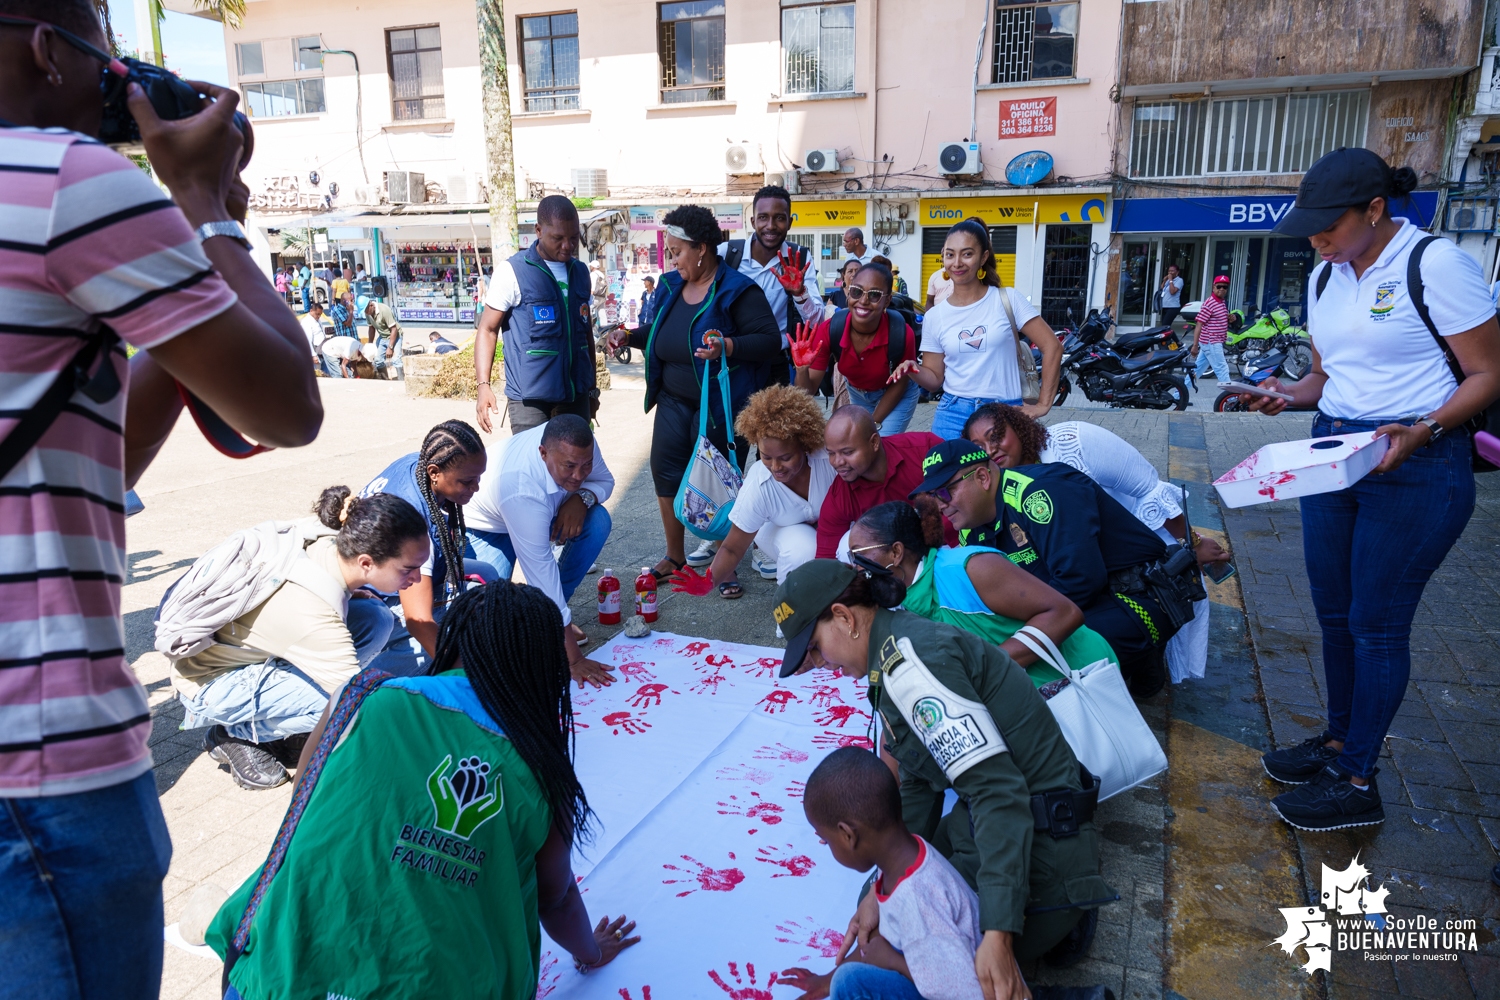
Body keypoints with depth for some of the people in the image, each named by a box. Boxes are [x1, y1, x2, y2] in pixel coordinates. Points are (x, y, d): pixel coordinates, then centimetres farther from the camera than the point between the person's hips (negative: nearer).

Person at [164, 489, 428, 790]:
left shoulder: (332, 539, -19)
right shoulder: (311, 615, -38)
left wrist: (349, 594, -9)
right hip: (209, 681, -7)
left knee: (377, 619, -12)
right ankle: (234, 734, -1)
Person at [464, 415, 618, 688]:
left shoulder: (577, 443, -27)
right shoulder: (520, 490, -43)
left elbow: (604, 481, -6)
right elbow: (541, 571, -42)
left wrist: (583, 497, -33)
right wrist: (572, 659, -40)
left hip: (543, 510, 6)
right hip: (487, 530, -6)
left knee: (598, 522, -22)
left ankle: (550, 611, -4)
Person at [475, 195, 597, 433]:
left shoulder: (581, 272, 10)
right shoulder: (511, 271, -6)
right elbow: (488, 330, -5)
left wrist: (591, 387, 21)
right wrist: (483, 385, -17)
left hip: (576, 394, 5)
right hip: (530, 398, -5)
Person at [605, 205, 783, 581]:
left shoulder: (738, 291, -13)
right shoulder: (671, 286, 9)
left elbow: (770, 341, -20)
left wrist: (727, 347, -34)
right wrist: (630, 336, 6)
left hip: (719, 407, -6)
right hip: (674, 401, 7)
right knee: (666, 471, 5)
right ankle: (674, 556, 20)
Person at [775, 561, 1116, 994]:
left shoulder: (908, 660, -24)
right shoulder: (900, 645, 7)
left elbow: (997, 790, -29)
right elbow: (917, 785, 10)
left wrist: (998, 937, -32)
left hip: (1039, 847, -10)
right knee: (882, 907, 21)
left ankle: (1056, 923, 6)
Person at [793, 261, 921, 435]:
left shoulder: (902, 333, -35)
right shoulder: (830, 329, -30)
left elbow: (900, 383, -16)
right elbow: (808, 391, -25)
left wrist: (874, 423, -14)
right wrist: (802, 369, -45)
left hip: (897, 396, -2)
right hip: (856, 393, 3)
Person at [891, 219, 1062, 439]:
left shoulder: (1007, 300, -3)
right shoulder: (934, 317, 4)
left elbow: (1052, 346, -3)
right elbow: (935, 379, 7)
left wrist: (1043, 404, -5)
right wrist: (915, 372, -15)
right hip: (952, 414, 2)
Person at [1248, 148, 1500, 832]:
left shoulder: (1435, 264, -12)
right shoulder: (1324, 278, 10)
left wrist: (1422, 431, -25)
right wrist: (1290, 394, -1)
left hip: (1415, 467, -7)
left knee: (1376, 625, -1)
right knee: (1334, 615, 13)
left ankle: (1357, 782, 11)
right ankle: (1339, 741, 30)